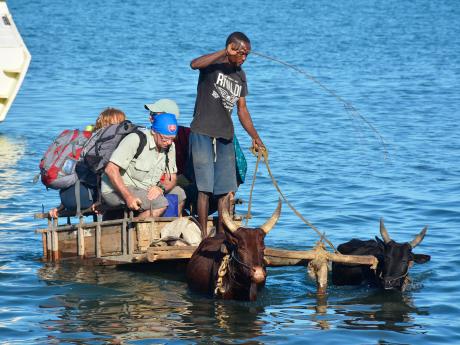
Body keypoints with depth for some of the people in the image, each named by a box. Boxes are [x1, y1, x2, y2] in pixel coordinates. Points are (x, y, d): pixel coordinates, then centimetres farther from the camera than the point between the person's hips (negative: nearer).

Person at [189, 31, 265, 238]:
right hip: (203, 133, -6)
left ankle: (221, 234, 12)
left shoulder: (240, 75, 13)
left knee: (227, 188, 5)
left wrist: (255, 136, 10)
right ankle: (204, 235, -5)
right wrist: (225, 53, -34)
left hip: (225, 136, 6)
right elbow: (194, 64, -31)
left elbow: (242, 109, 17)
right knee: (205, 187, -7)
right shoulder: (213, 64, -6)